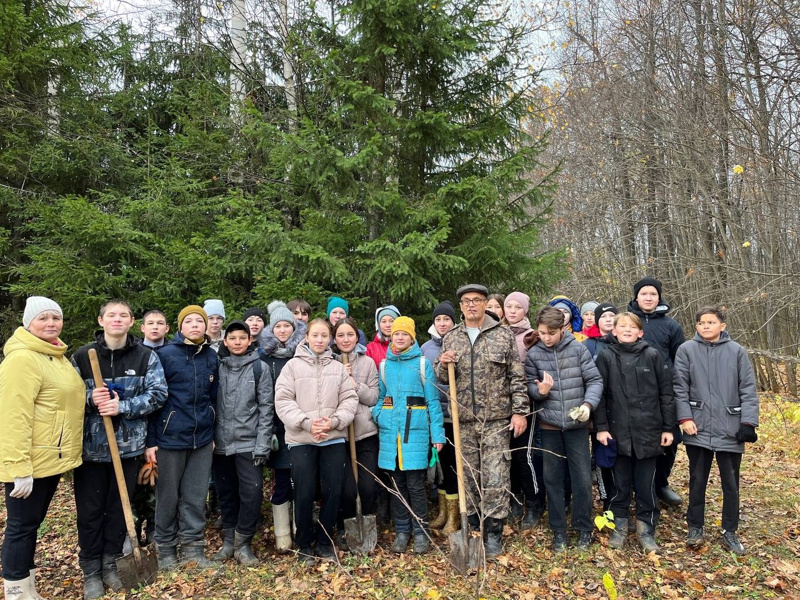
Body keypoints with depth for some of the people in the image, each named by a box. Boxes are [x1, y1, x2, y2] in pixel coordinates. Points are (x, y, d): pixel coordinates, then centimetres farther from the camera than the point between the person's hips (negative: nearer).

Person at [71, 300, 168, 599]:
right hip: (90, 444, 0)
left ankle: (110, 563, 31)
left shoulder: (146, 356, -3)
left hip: (129, 444, 1)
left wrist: (122, 407, -18)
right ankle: (90, 570, 26)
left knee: (119, 506, 13)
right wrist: (90, 399, -18)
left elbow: (158, 393, -7)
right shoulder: (82, 356, -3)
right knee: (90, 509, 9)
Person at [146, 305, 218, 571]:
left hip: (202, 439, 4)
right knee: (168, 496, 10)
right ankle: (166, 548, 25)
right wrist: (150, 440, -9)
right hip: (171, 437, -3)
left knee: (196, 497, 9)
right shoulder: (165, 355, -7)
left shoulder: (212, 357, 6)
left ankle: (193, 546, 22)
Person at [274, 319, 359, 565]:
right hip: (301, 440, -2)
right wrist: (306, 423, -15)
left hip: (334, 439, 2)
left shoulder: (339, 367, 9)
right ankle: (304, 545, 21)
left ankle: (325, 541, 24)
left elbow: (350, 399, 3)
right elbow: (283, 400, -5)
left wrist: (334, 421, -13)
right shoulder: (293, 365, 2)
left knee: (333, 491, 5)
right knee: (304, 493, 2)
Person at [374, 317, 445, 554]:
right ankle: (401, 531, 23)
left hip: (416, 430, -3)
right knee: (396, 484, 10)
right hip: (390, 431, 3)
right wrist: (376, 418, -3)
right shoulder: (384, 365, 10)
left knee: (415, 484, 0)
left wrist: (437, 434, -5)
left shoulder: (423, 363, 0)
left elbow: (433, 401, -1)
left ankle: (421, 532, 16)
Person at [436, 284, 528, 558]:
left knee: (496, 478, 0)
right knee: (468, 477, 11)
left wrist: (519, 411, -6)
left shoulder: (503, 336, 0)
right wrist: (443, 365, -10)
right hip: (463, 420, 3)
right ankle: (472, 528, 26)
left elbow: (517, 378, 0)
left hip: (496, 420, -3)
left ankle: (494, 533, 14)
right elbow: (443, 379, 12)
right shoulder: (450, 339, 8)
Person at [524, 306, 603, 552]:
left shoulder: (578, 349, -4)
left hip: (577, 423, -1)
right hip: (549, 424, 1)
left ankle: (584, 527, 25)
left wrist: (588, 404, -17)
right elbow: (529, 386, 3)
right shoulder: (533, 354, -1)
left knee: (582, 477, 5)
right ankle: (558, 530, 24)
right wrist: (539, 391, -19)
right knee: (553, 478, 10)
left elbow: (595, 380, -3)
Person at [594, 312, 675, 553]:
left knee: (646, 483, 8)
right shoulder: (606, 357, 0)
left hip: (648, 431, 0)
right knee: (621, 482, 10)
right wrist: (601, 427, -6)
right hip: (618, 431, 0)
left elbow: (665, 393, 3)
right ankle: (619, 525, 25)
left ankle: (646, 530, 21)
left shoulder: (652, 355, 1)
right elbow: (599, 393, -1)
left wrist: (668, 427, 2)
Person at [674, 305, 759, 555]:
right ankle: (695, 528, 23)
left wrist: (748, 422, -6)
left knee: (730, 483, 10)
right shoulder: (686, 350, -1)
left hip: (730, 429, 1)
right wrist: (685, 418, -9)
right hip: (698, 428, 0)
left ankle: (729, 531, 25)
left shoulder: (736, 351, 1)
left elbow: (748, 389, 0)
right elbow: (680, 387, -2)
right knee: (697, 481, 10)